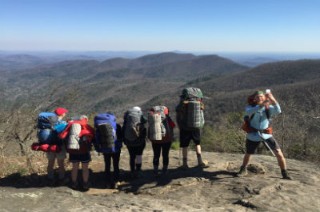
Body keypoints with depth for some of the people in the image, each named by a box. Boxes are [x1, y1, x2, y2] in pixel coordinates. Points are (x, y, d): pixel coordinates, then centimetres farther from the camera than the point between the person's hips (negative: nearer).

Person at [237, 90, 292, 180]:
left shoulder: (268, 108, -6)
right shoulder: (250, 107, -9)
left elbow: (278, 111, -27)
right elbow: (249, 112, -34)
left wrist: (273, 100, -43)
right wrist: (261, 105, -47)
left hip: (266, 134, 0)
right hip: (253, 135, 0)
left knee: (279, 153, -7)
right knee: (248, 154, 16)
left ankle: (285, 173, 13)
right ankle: (243, 170, 42)